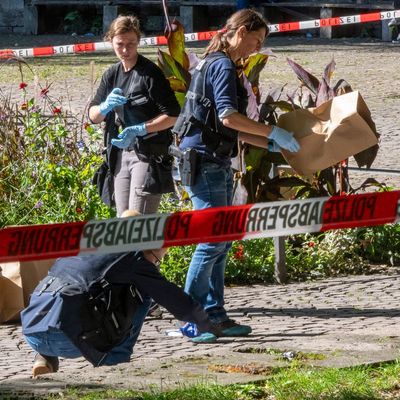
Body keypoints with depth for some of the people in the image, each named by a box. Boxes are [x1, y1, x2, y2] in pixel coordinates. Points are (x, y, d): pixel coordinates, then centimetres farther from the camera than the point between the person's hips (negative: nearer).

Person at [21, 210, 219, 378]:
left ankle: (45, 358, 17)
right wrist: (207, 327, 29)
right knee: (141, 290, 10)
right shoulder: (134, 258, 7)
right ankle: (117, 356, 10)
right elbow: (175, 299, 13)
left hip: (31, 334, 6)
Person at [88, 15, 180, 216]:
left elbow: (173, 115, -13)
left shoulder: (150, 73, -10)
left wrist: (139, 130, -23)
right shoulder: (111, 74, 11)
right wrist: (106, 106, -12)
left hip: (149, 154, -7)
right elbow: (93, 116, 11)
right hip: (121, 154, 7)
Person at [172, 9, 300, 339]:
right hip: (203, 161, -10)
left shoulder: (218, 65, 20)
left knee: (222, 239, 10)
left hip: (216, 163, 10)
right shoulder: (223, 66, -11)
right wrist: (272, 133, -20)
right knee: (213, 238, -9)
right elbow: (228, 116, -24)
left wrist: (269, 144, 19)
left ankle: (214, 315, 12)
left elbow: (231, 128, 24)